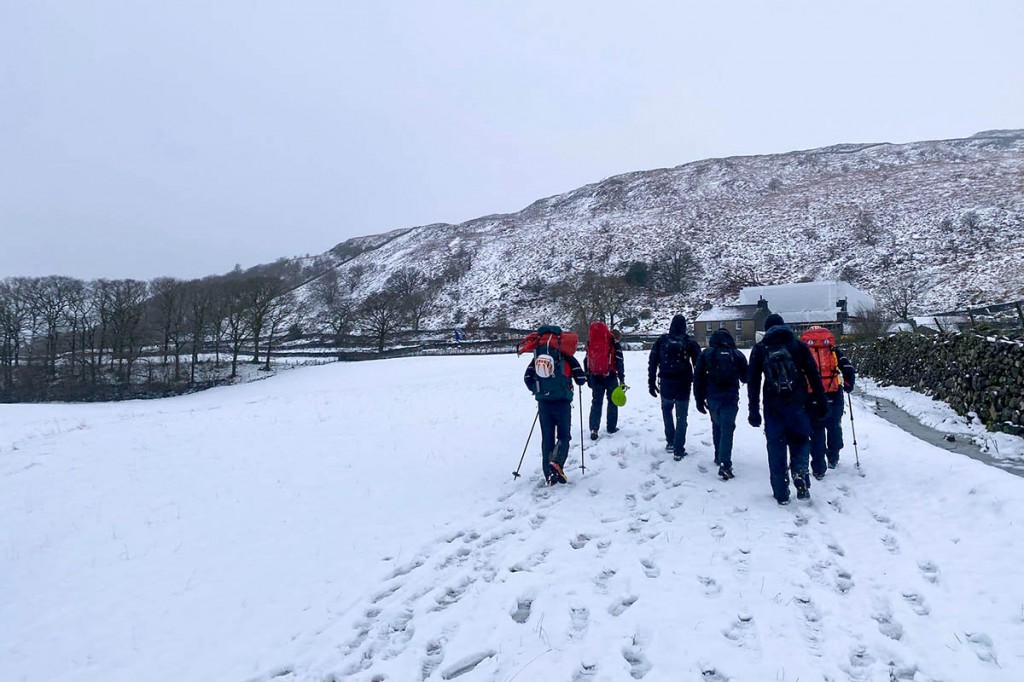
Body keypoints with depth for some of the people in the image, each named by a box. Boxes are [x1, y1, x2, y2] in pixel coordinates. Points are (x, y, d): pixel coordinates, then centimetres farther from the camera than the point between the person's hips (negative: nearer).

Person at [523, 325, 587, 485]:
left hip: (543, 403, 3)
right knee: (564, 436, 9)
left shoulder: (538, 355, 4)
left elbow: (527, 377, 0)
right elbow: (581, 379, -3)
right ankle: (557, 462, -18)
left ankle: (549, 475, 9)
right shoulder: (567, 357, -4)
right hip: (562, 402, -3)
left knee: (547, 437, 11)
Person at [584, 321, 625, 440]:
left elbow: (586, 361, 8)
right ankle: (611, 427, 18)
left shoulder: (590, 342, 4)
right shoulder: (613, 342, -6)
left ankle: (594, 429, -2)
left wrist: (588, 378, 16)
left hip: (595, 377, 3)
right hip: (610, 376, -2)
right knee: (612, 401, 14)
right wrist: (622, 377, -3)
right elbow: (619, 360, -8)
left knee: (596, 402, 9)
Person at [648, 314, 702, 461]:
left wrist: (652, 382, 7)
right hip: (683, 384, -1)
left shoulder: (662, 340, -1)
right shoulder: (690, 342, -2)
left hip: (666, 383, 1)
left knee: (667, 410, 25)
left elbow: (652, 362, 0)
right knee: (681, 417, 6)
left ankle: (670, 442, 22)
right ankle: (678, 450, 4)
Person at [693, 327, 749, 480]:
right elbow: (745, 378, 12)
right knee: (727, 429, -4)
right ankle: (725, 464, -15)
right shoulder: (737, 355, 1)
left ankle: (719, 456, 30)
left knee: (717, 424, 22)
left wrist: (699, 400, 6)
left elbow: (698, 378, -1)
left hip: (712, 398, 2)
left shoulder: (706, 354, 1)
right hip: (730, 398, -2)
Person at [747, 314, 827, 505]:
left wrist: (754, 411, 6)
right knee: (800, 441, 16)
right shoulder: (798, 345, 5)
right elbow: (813, 376, 1)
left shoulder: (759, 349, 6)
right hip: (797, 405, 0)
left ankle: (781, 493, 8)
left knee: (776, 448, 7)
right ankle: (800, 471, -12)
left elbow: (752, 382, 4)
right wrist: (820, 403, 4)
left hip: (773, 406, 0)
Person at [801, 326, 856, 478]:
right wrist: (848, 385, 17)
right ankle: (833, 459, 37)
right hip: (834, 397, 1)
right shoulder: (834, 351, 7)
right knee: (835, 427, 23)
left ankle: (819, 469, 9)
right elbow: (849, 369, -1)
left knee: (817, 432, 8)